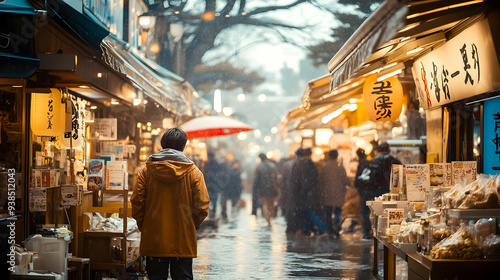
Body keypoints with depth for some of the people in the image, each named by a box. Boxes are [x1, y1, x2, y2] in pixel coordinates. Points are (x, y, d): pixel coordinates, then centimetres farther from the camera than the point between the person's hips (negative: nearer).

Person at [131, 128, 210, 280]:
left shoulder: (147, 170, 0)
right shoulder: (193, 172, -3)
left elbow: (136, 201, -3)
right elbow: (202, 205, -6)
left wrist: (143, 225, 10)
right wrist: (194, 226, 10)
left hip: (154, 239, 1)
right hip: (183, 239, -1)